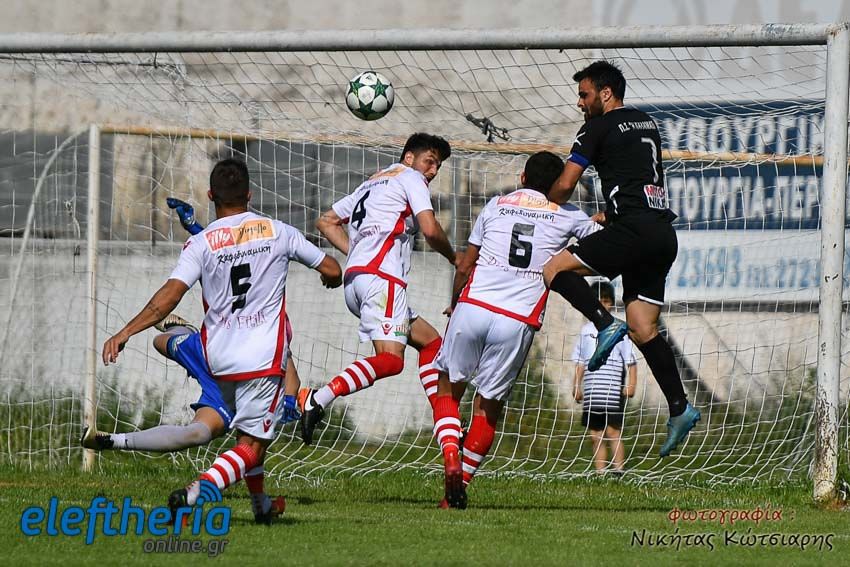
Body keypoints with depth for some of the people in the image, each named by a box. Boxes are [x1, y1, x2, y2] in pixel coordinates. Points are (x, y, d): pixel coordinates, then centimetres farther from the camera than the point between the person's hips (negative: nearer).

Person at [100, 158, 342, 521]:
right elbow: (332, 271, 9)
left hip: (217, 356, 2)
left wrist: (125, 333, -15)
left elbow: (169, 296, -15)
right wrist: (331, 278, 33)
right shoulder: (278, 232, 0)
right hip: (263, 359, -2)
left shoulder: (201, 243, -3)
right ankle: (196, 491, -26)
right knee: (250, 447, -4)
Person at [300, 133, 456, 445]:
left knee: (430, 340, 17)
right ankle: (319, 399, -36)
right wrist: (454, 258, 12)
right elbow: (430, 230, -6)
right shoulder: (410, 178, 7)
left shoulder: (371, 183, 31)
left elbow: (325, 222, 31)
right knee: (391, 359, -22)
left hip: (355, 279, 10)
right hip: (380, 275, -10)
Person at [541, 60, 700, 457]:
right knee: (643, 329, 8)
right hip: (663, 234, 8)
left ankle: (605, 323, -22)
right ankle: (679, 408, -3)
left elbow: (566, 183, -1)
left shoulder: (599, 128, 1)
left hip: (634, 231, -8)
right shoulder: (647, 125, 24)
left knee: (555, 269, -4)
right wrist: (610, 215, 37)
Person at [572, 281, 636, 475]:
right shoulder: (586, 330, 15)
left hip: (613, 391, -5)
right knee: (596, 436, 4)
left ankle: (619, 471, -13)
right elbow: (580, 362, 18)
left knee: (612, 431, -11)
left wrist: (631, 384, -10)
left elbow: (630, 360, -1)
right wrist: (577, 385, 11)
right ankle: (600, 473, 5)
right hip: (591, 392, 5)